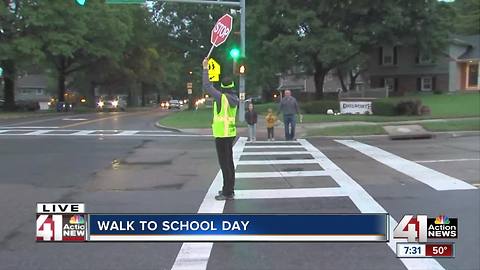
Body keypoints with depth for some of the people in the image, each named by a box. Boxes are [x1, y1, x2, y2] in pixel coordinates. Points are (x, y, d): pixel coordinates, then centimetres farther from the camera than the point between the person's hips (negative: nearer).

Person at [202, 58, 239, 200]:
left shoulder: (222, 97, -16)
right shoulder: (234, 98, 5)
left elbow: (207, 86, -15)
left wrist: (205, 69, -7)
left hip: (222, 135, -8)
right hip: (230, 133, 8)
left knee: (225, 163, -5)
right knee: (229, 162, 16)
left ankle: (228, 193, -1)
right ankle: (229, 188, 27)